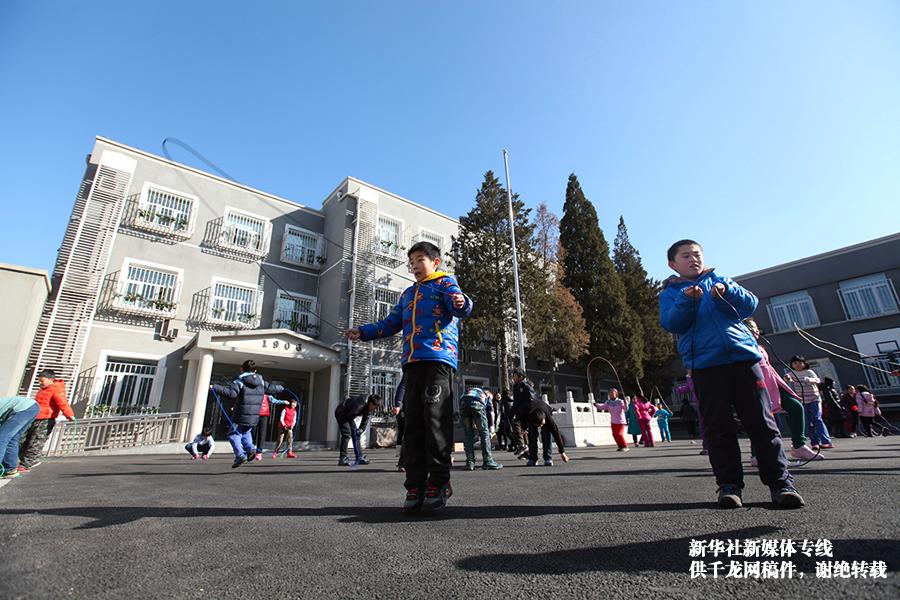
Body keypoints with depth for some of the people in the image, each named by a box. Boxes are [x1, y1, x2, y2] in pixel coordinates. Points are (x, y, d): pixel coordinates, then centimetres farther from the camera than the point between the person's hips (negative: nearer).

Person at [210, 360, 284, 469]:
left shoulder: (240, 381, -7)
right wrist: (281, 388, 40)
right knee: (246, 433, 25)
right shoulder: (261, 381, 10)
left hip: (241, 416, -6)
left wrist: (214, 388, -18)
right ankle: (251, 448, 3)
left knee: (233, 434, 5)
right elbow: (271, 388, 21)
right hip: (254, 416, 6)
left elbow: (230, 392, -21)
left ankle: (240, 455, -10)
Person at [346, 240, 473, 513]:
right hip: (412, 362, 6)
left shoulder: (444, 283, 10)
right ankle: (415, 486, 7)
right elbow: (390, 324, 28)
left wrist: (461, 302, -33)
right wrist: (362, 332, 17)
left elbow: (461, 306, -9)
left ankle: (438, 484, 0)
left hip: (439, 358, -6)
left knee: (436, 419, -9)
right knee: (413, 423, 3)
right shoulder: (407, 294, 29)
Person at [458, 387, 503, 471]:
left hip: (463, 402, 3)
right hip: (477, 403, -3)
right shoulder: (487, 395, 34)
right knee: (484, 432, 9)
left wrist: (474, 425, 38)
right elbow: (491, 412, 25)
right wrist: (490, 430, 30)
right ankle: (487, 461, 8)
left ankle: (470, 463, 11)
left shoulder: (468, 391, 43)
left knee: (467, 435, 12)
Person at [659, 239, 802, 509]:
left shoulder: (719, 280, 20)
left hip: (742, 355, 2)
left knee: (762, 421, 2)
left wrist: (726, 293, -9)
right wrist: (687, 300, -18)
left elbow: (750, 304, 9)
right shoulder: (670, 292, 13)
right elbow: (670, 324, -3)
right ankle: (729, 484, 5)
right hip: (704, 364, -2)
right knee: (718, 427, -1)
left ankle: (780, 481, 11)